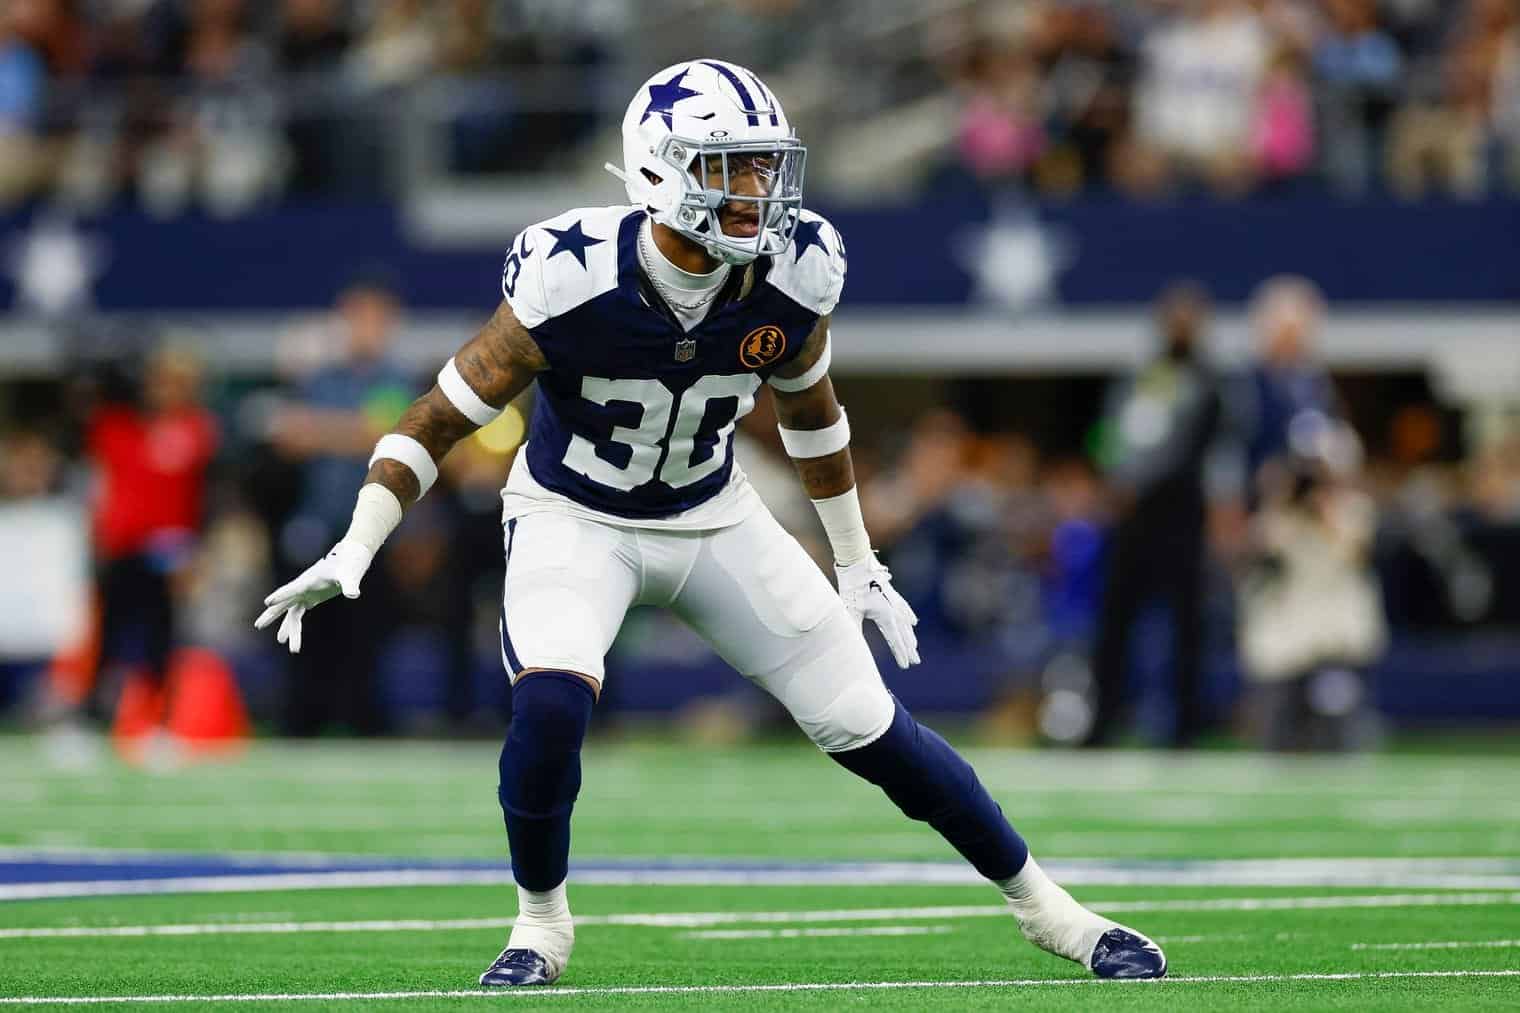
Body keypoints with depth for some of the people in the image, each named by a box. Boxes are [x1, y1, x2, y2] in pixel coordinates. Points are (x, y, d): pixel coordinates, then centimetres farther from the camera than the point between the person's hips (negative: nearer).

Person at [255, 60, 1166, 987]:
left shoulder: (792, 277, -18)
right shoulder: (573, 278, -29)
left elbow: (810, 408, 5)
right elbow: (444, 416, -18)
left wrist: (857, 562, 13)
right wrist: (353, 551, -26)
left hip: (713, 519, 3)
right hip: (575, 521, -3)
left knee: (868, 726, 0)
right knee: (552, 703, -30)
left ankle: (1041, 903, 18)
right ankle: (541, 921, -4)